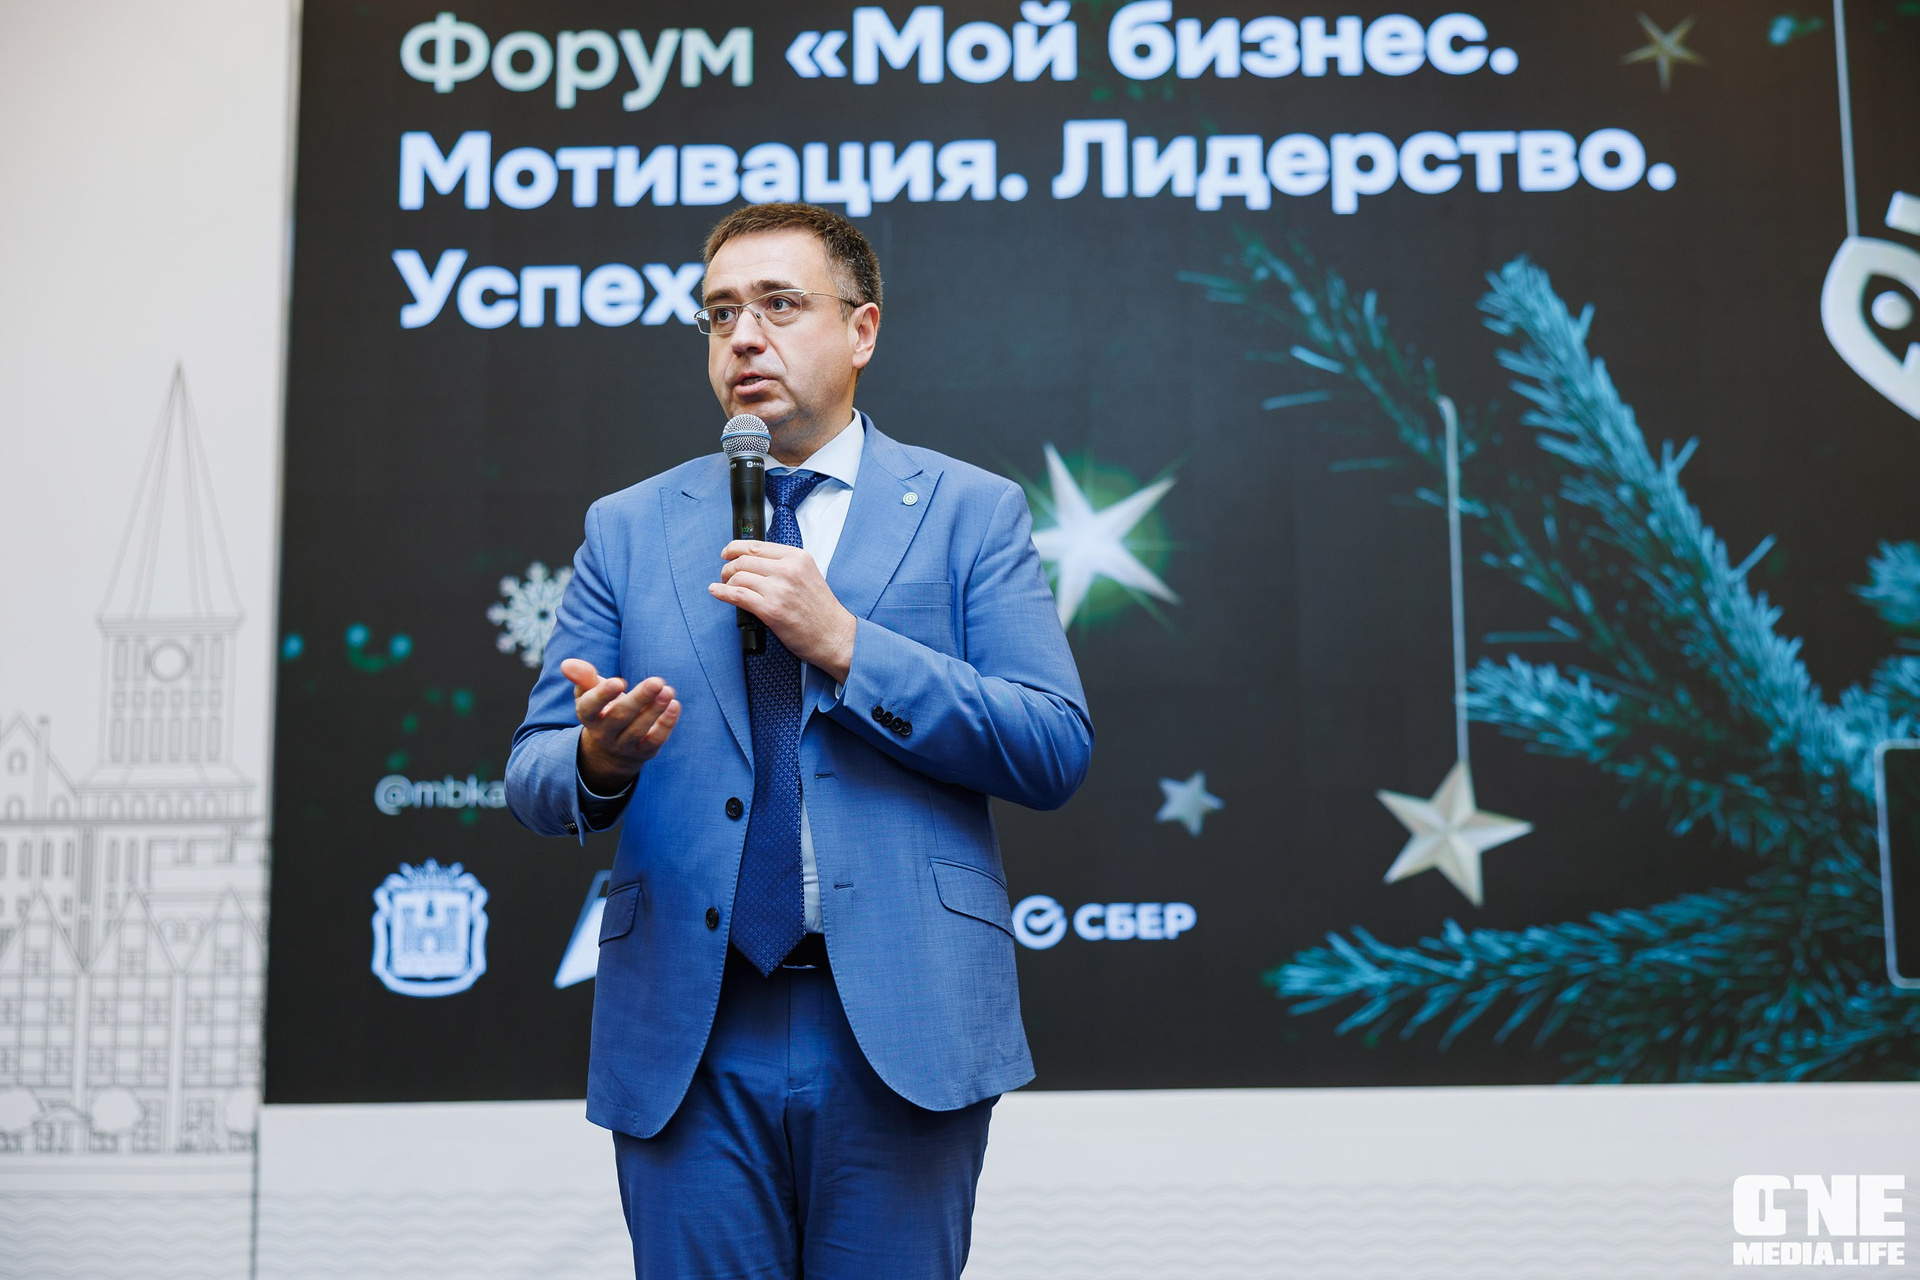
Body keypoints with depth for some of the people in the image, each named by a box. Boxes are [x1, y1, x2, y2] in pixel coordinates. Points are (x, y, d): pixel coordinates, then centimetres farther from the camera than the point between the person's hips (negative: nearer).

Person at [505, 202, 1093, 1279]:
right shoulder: (630, 529, 12)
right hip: (686, 1039, 2)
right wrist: (599, 759, -16)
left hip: (901, 1028, -1)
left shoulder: (971, 512, 5)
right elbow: (534, 775, 8)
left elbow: (1057, 753, -5)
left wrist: (845, 644, -14)